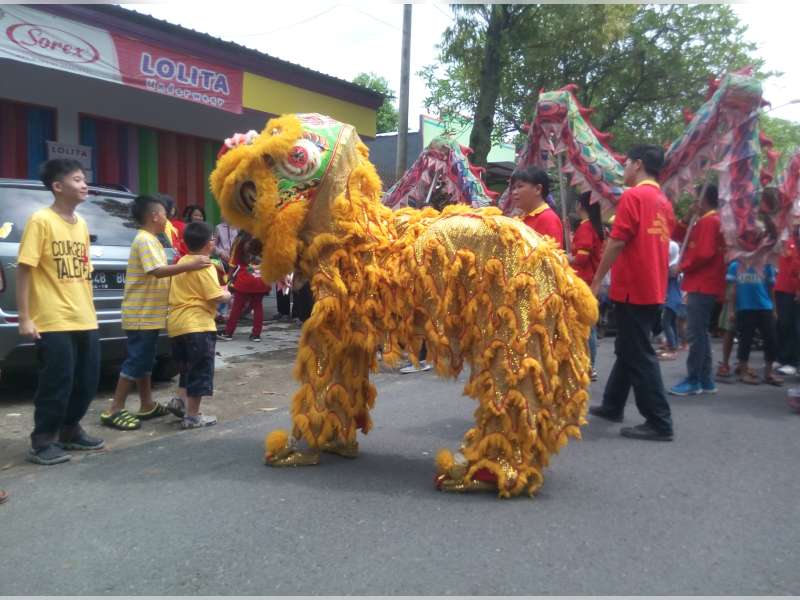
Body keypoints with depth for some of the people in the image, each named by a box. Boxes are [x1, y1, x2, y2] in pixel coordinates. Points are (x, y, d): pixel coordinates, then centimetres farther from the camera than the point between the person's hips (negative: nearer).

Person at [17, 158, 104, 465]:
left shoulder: (81, 223, 12)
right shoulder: (41, 220, -9)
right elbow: (24, 269, -11)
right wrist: (25, 318, -15)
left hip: (85, 320, 7)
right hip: (53, 322, -7)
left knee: (87, 381, 12)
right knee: (56, 384, -2)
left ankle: (70, 431, 29)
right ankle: (42, 442, 13)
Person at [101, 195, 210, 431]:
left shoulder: (150, 240, 16)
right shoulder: (145, 240, -15)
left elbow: (160, 274, 18)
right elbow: (158, 271, -28)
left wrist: (187, 267, 13)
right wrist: (190, 265, -30)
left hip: (148, 313, 10)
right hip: (142, 314, -10)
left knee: (144, 360, 14)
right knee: (136, 361, -6)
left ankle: (147, 406, 23)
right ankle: (114, 411, 0)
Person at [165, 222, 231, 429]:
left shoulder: (182, 262, 13)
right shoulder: (205, 267, -12)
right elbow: (216, 296, -17)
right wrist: (227, 295, 4)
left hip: (177, 322, 9)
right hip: (197, 325, -9)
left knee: (189, 367, 24)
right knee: (200, 371, -1)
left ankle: (179, 400, 17)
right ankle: (192, 416, 2)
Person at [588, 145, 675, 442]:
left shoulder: (633, 195, -11)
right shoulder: (664, 202, 14)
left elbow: (617, 242, -16)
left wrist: (596, 280, -10)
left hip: (632, 288, -9)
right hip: (653, 288, 9)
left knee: (639, 355, -3)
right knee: (628, 349, 17)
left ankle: (659, 422, 0)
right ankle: (612, 406, 29)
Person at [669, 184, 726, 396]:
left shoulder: (709, 221, -13)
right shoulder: (705, 221, 18)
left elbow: (705, 254, -22)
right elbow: (677, 235, 17)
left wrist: (682, 267, -9)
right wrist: (688, 216, 5)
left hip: (702, 286, -10)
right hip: (701, 285, 10)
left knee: (696, 334, -8)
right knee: (701, 333, 12)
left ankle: (693, 382, -4)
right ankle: (705, 380, 18)